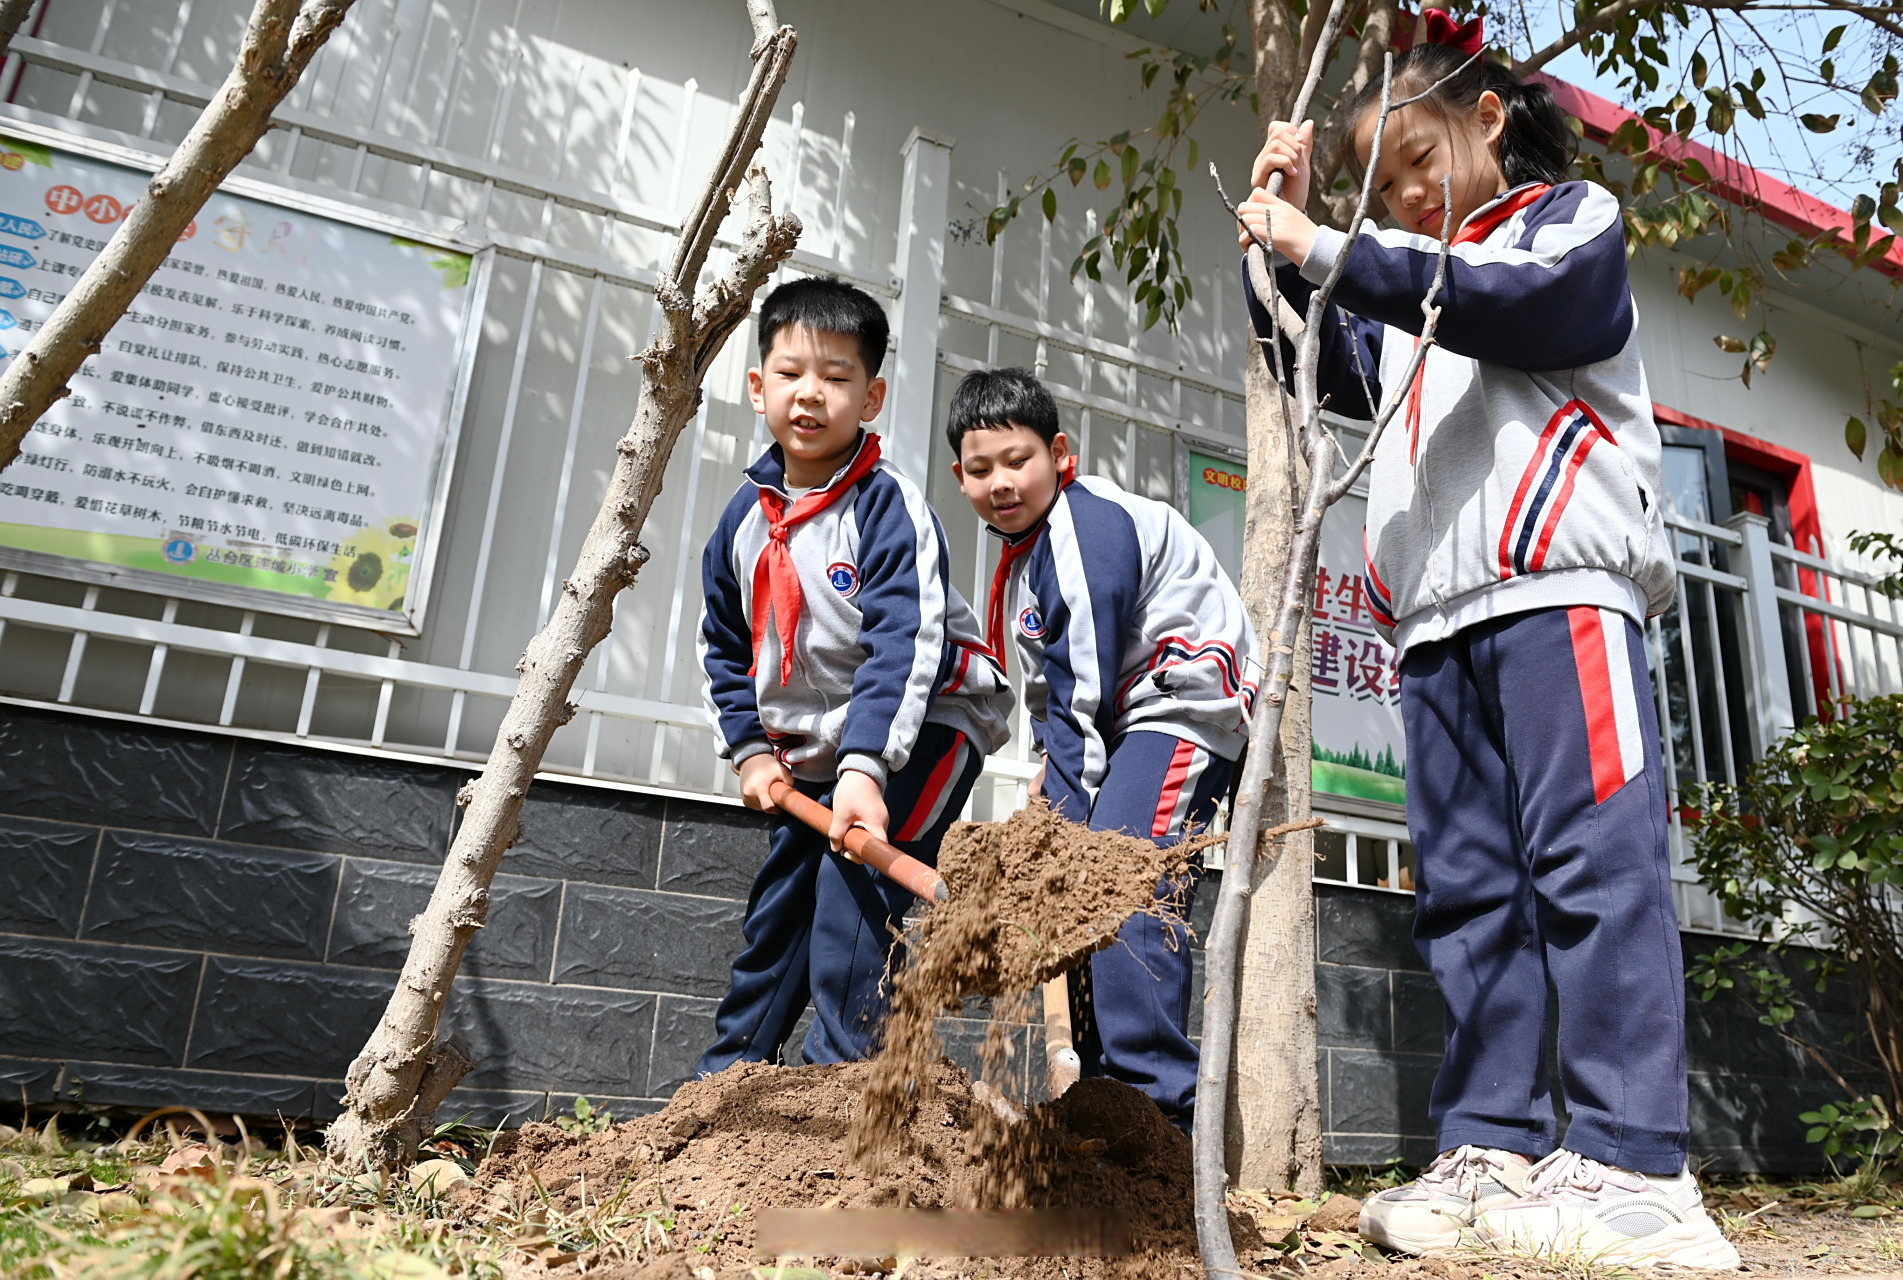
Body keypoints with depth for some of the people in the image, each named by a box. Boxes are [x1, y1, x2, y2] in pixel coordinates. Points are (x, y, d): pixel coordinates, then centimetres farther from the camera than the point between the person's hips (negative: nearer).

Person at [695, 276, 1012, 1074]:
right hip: (811, 745, 7)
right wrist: (748, 749, 1)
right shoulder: (744, 519, 1)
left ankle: (842, 1067, -8)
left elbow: (905, 644, -29)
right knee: (778, 903, 14)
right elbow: (723, 647, 10)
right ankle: (728, 1073, 30)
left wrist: (865, 767, -36)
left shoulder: (888, 505, -20)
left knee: (858, 877, -22)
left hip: (922, 726, -6)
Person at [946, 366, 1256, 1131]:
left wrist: (1069, 794, -20)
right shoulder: (1025, 550, 15)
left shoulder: (1091, 525, -16)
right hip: (1118, 726, 10)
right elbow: (1054, 687, 20)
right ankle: (1102, 1090, 17)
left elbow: (1089, 678, -21)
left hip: (1183, 707, -10)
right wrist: (1054, 764, 7)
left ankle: (1160, 1102, -20)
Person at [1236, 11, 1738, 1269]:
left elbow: (1518, 301, -8)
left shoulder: (1575, 220, 13)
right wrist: (1280, 234, 20)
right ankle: (1493, 1149, 1)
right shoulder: (1409, 283, 30)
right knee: (1468, 888, -1)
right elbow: (1309, 360, 31)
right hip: (1439, 619, 6)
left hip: (1560, 587, -6)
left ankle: (1633, 1162, -12)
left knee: (1594, 860, -13)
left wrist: (1327, 253, -10)